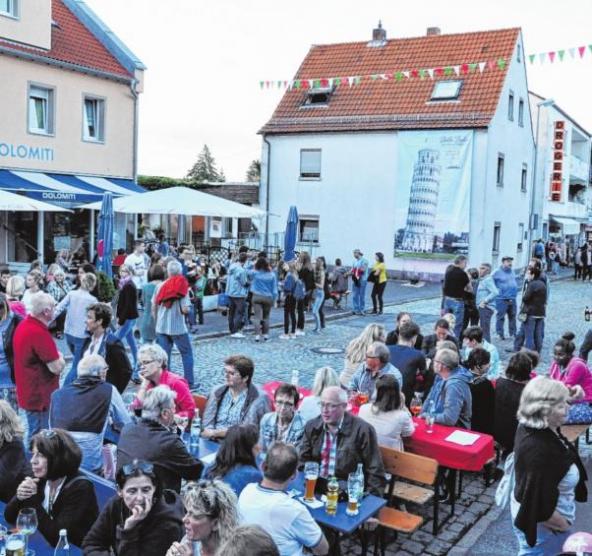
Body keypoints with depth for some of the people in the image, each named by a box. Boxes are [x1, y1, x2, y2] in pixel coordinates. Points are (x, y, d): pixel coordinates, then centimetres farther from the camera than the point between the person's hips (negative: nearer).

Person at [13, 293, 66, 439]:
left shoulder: (23, 325, 5)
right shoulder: (39, 333, -26)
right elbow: (57, 367, -24)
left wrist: (55, 356, 6)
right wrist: (59, 357, -3)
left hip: (29, 393, 10)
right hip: (40, 397, -10)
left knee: (35, 436, 22)